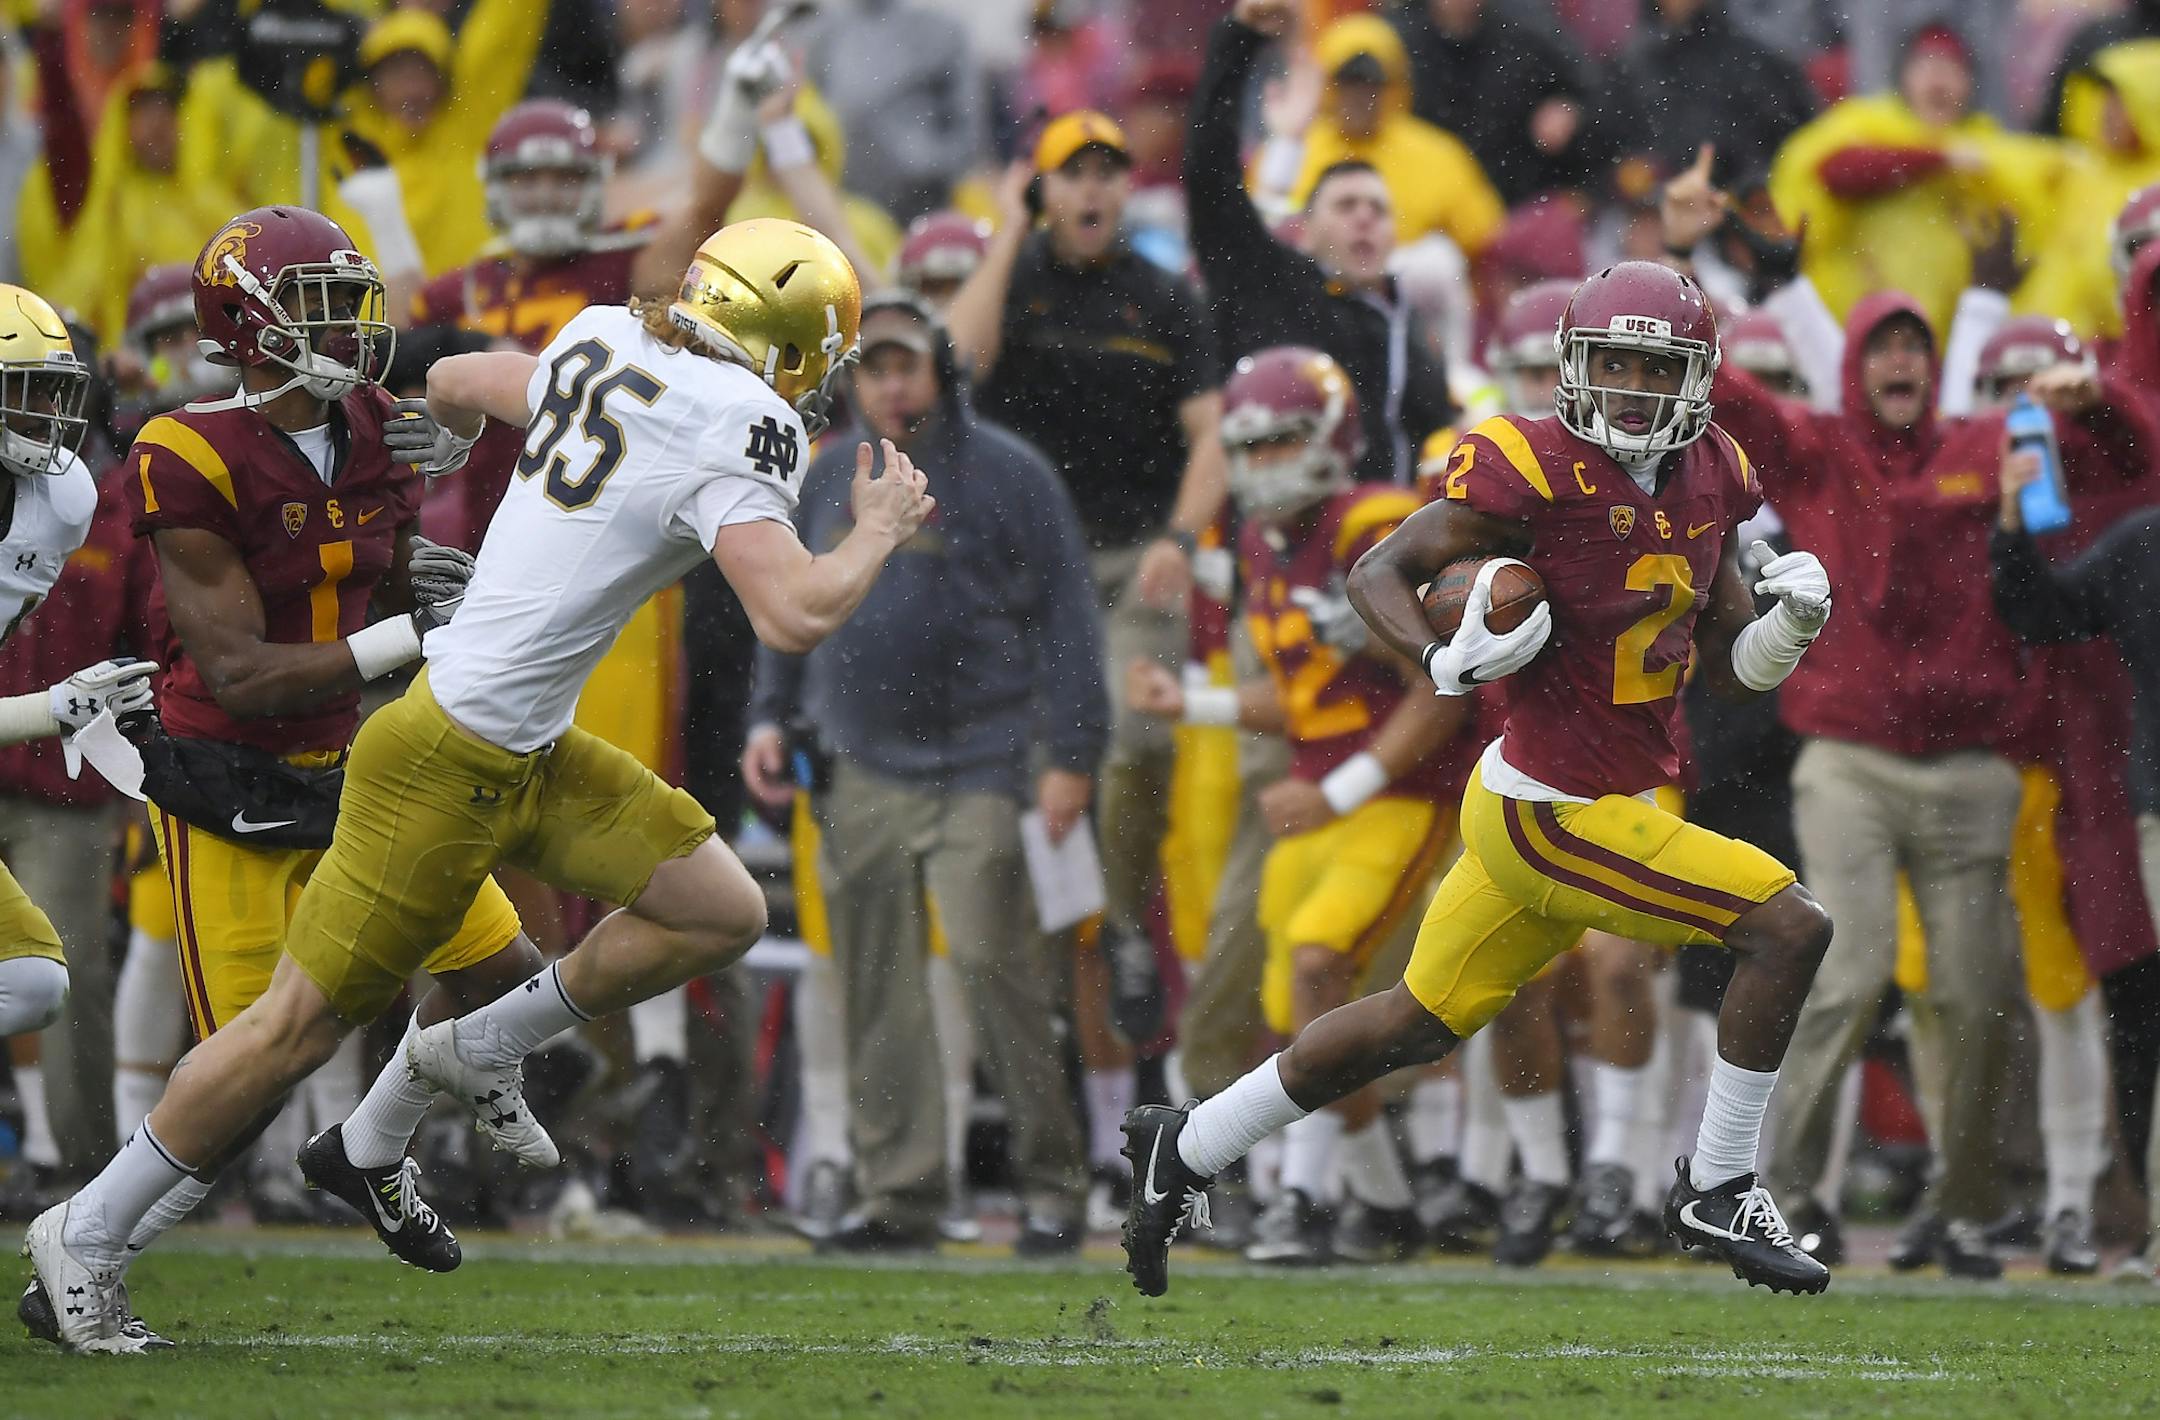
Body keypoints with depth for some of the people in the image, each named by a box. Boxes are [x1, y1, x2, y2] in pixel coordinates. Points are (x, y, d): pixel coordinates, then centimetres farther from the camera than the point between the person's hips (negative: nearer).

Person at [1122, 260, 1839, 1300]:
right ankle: (1717, 1190, 0)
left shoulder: (1708, 480, 7)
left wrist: (1794, 619, -6)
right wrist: (1446, 661, -26)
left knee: (1422, 1020, 19)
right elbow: (1379, 572, -8)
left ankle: (1185, 1149, 33)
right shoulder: (1536, 472, -16)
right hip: (1553, 815, -8)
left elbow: (1732, 665, 14)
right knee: (1787, 926, -13)